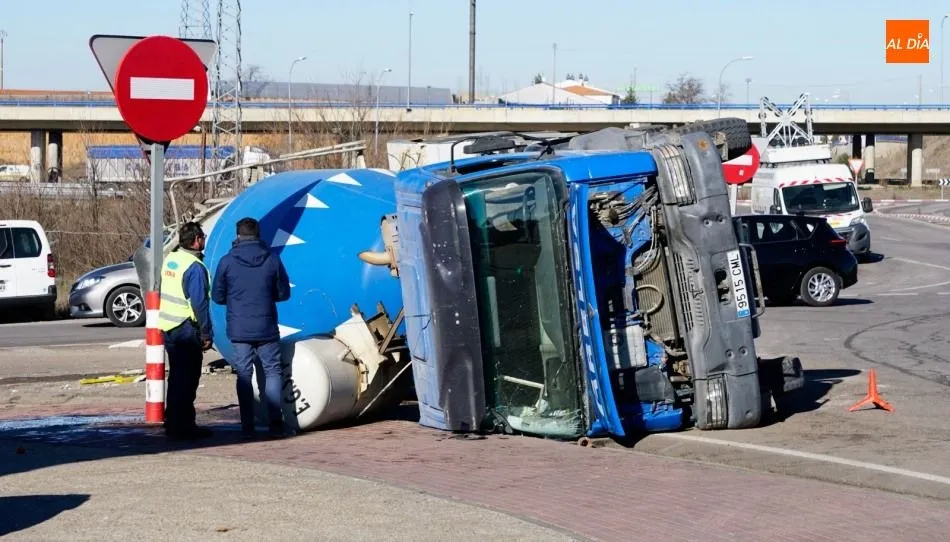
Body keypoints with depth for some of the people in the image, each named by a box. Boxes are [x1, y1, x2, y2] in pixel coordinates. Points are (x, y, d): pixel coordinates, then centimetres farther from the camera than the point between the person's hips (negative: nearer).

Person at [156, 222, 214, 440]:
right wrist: (206, 334, -14)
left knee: (177, 376, 16)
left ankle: (173, 422, 22)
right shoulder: (195, 267, -17)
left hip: (168, 327, 9)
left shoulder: (170, 260, 10)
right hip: (186, 329, -9)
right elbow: (199, 303, -19)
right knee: (188, 378, -3)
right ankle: (183, 425, -2)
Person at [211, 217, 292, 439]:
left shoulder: (227, 261, -5)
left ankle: (248, 425, 4)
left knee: (244, 375, 6)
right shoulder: (272, 259, -2)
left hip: (239, 329, 0)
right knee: (272, 372, 7)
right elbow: (284, 293, 6)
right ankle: (276, 423, 0)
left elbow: (217, 296, 2)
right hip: (267, 328, 0)